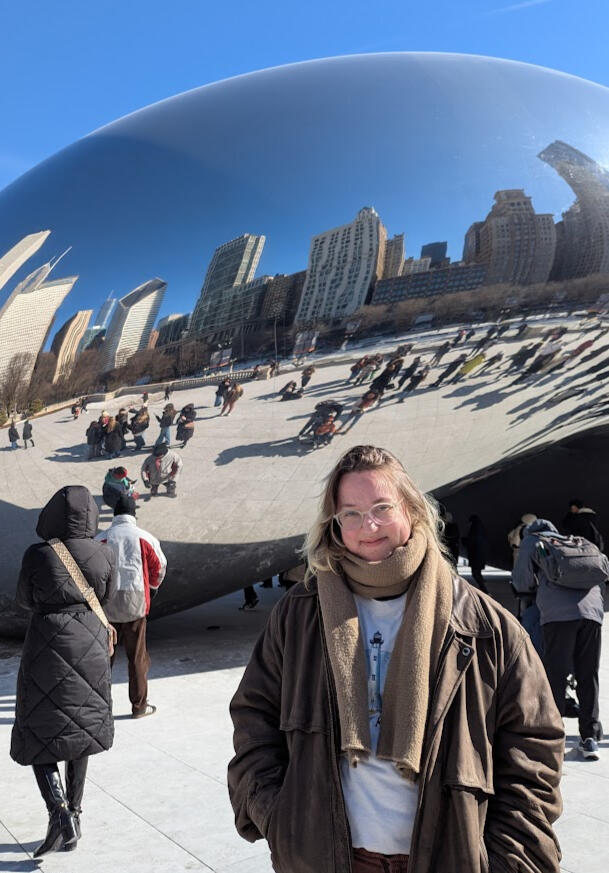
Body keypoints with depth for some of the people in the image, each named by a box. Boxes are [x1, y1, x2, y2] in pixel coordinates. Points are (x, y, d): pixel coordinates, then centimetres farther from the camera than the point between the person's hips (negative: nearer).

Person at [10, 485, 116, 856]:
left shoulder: (37, 555, -14)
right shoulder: (104, 554, -8)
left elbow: (25, 601, 1)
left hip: (47, 648, -3)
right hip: (90, 648, 3)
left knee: (38, 737, 9)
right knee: (79, 731, 17)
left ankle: (59, 812, -9)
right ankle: (75, 813, 22)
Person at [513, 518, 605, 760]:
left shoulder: (532, 540, 20)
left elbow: (521, 581, 13)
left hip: (559, 613, -4)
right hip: (592, 612, 4)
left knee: (555, 675, -1)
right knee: (588, 677, 10)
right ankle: (590, 737, 11)